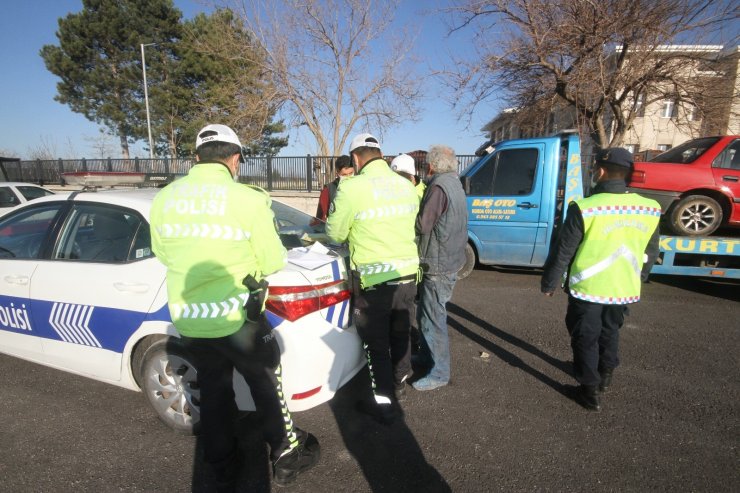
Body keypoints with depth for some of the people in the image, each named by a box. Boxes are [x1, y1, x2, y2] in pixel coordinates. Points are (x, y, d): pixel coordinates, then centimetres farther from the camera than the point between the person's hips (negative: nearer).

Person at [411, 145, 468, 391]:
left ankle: (439, 373, 9)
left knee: (433, 319, -2)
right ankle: (426, 356, 35)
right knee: (426, 314, 21)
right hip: (449, 260, 10)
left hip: (438, 265, -10)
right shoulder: (454, 183, 14)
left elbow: (423, 225, -20)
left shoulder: (439, 186, -17)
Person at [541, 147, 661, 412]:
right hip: (624, 289, 6)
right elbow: (651, 253, 10)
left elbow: (562, 253, -15)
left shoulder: (584, 209, -20)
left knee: (586, 338, 11)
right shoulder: (649, 209, -2)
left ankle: (590, 391, 22)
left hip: (587, 289, -5)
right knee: (610, 332, 26)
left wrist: (549, 283, -1)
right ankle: (605, 376, 45)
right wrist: (638, 278, 27)